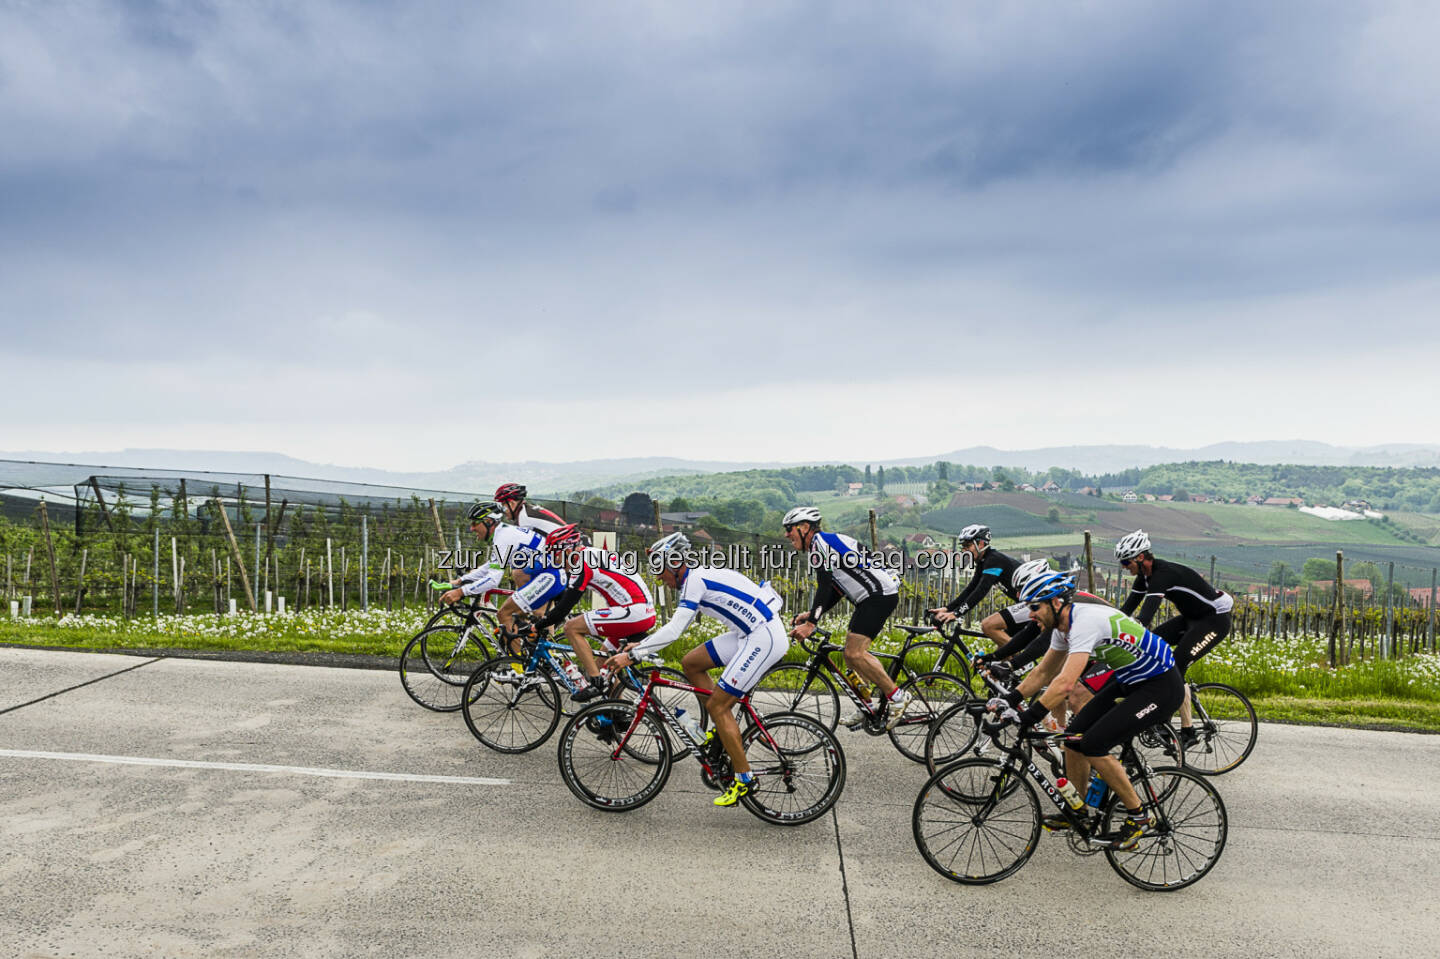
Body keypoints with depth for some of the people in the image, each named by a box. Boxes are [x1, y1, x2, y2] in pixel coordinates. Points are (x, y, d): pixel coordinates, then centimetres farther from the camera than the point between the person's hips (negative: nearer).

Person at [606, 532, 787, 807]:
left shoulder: (694, 580, -14)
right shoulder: (698, 576, 15)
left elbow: (673, 631, -21)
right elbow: (675, 625, 23)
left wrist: (632, 655, -18)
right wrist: (640, 644, 20)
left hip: (765, 638, -10)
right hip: (751, 632, 10)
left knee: (716, 705, -7)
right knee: (691, 663, 11)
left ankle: (744, 779, 3)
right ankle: (725, 728, 19)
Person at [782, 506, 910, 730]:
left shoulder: (820, 542, -10)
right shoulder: (826, 543, 21)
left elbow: (824, 586, -20)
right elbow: (836, 590, 22)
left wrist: (810, 624, -22)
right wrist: (810, 614, 13)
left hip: (880, 594, -11)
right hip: (872, 596, 11)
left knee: (854, 653, -16)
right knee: (851, 653, 11)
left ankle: (897, 696, -6)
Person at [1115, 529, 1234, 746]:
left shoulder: (1164, 573, -28)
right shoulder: (1145, 575, 0)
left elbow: (1145, 615, -38)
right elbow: (1127, 608, 2)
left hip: (1215, 619, -9)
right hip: (1191, 617, 9)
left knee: (1175, 667, -19)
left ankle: (1188, 732, -9)